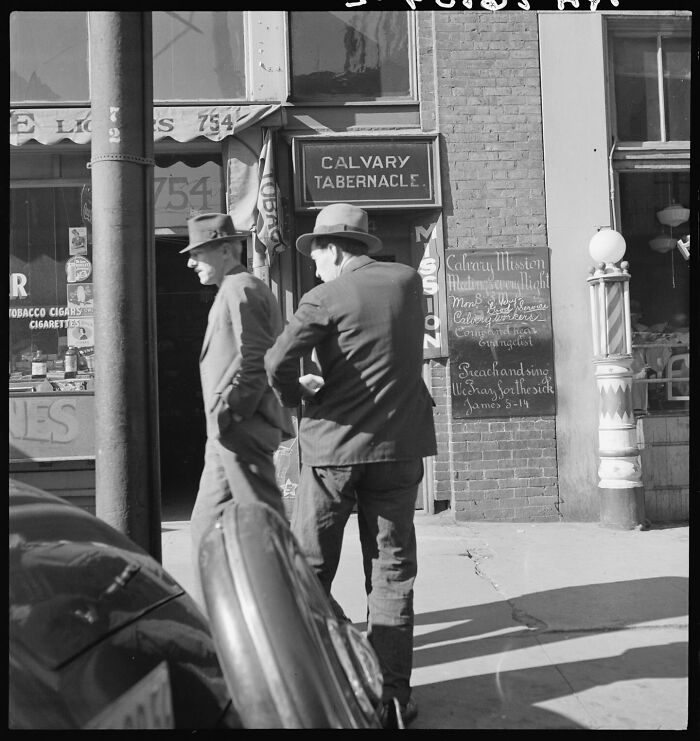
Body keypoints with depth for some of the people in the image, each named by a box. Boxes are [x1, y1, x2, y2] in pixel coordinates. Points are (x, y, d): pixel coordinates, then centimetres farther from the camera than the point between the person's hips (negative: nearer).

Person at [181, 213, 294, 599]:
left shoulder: (240, 289, -10)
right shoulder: (235, 290, 21)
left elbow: (254, 359, -21)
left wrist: (228, 409, -19)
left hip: (241, 428, -11)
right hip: (230, 432, 11)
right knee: (206, 524, 14)